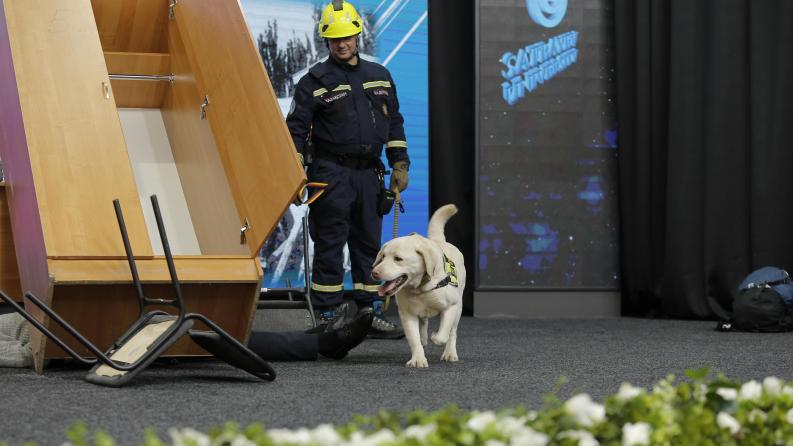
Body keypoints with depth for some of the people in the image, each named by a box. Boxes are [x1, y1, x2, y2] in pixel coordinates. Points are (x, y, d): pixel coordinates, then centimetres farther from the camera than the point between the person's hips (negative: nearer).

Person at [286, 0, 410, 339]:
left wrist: (399, 165, 12)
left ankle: (371, 314, 14)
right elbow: (296, 127, -2)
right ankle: (327, 317, -1)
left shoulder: (379, 76, 14)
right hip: (331, 173, -5)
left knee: (369, 245, 8)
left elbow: (394, 122, 19)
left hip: (369, 173, 5)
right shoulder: (315, 81, -1)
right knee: (329, 247, -4)